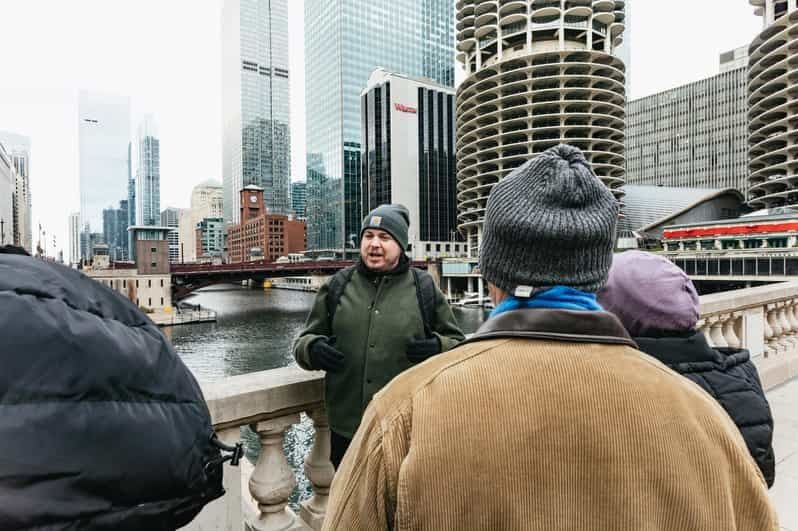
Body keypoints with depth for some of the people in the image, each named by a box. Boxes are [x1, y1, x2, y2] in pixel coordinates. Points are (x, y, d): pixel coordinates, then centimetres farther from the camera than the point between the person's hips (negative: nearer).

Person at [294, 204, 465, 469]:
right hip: (346, 429, 2)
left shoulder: (425, 289, 1)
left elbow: (458, 343, 7)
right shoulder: (337, 287, 4)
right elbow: (304, 340, 11)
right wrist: (313, 349, -13)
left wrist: (439, 347, -15)